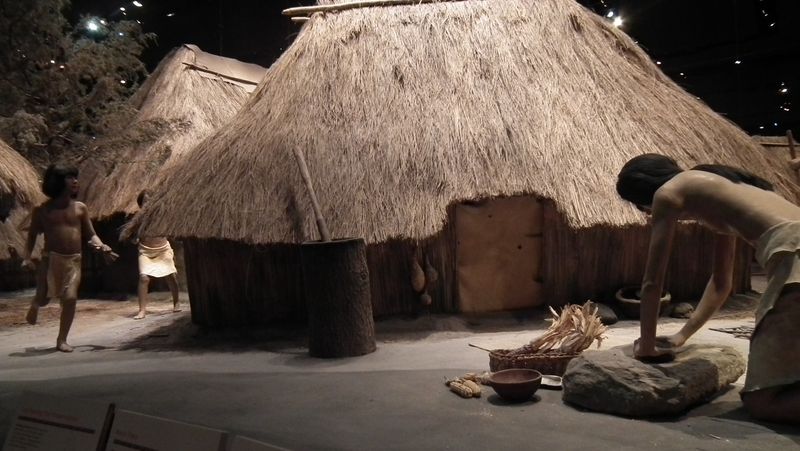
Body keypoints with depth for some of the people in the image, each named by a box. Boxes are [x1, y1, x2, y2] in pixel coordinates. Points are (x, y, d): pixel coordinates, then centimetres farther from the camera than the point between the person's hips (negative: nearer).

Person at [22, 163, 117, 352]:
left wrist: (102, 246, -9)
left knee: (70, 298, -9)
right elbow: (32, 236, 7)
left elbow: (91, 234, 10)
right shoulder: (42, 210, 1)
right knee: (43, 297, -4)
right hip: (51, 258, -1)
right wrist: (26, 257, -7)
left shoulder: (80, 208, 6)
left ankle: (62, 340, 4)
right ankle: (34, 305, 36)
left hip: (74, 260, 2)